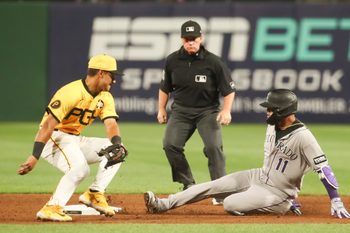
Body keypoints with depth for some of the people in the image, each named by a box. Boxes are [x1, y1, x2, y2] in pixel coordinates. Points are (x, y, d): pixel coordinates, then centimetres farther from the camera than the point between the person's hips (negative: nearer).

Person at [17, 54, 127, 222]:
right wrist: (34, 157, -35)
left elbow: (111, 124, -8)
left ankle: (94, 194, -5)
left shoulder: (105, 97, 4)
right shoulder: (72, 93, -22)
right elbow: (48, 125, -27)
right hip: (53, 139, -9)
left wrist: (117, 145, -31)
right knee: (79, 168, -33)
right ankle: (52, 208, -29)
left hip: (75, 141, 9)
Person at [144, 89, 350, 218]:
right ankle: (164, 204, 2)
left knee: (231, 205, -23)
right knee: (211, 187, -1)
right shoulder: (273, 126, 0)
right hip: (260, 177, 8)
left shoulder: (302, 137, -26)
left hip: (277, 193, -8)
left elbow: (324, 168, -29)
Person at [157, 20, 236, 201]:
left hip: (208, 111, -3)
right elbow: (165, 87, 12)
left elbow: (228, 89, -8)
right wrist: (161, 109, 10)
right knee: (170, 144, -12)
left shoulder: (213, 62, -13)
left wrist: (226, 111, -20)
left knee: (213, 146, -20)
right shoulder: (172, 61, -3)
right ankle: (188, 186, 2)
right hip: (181, 110, 3)